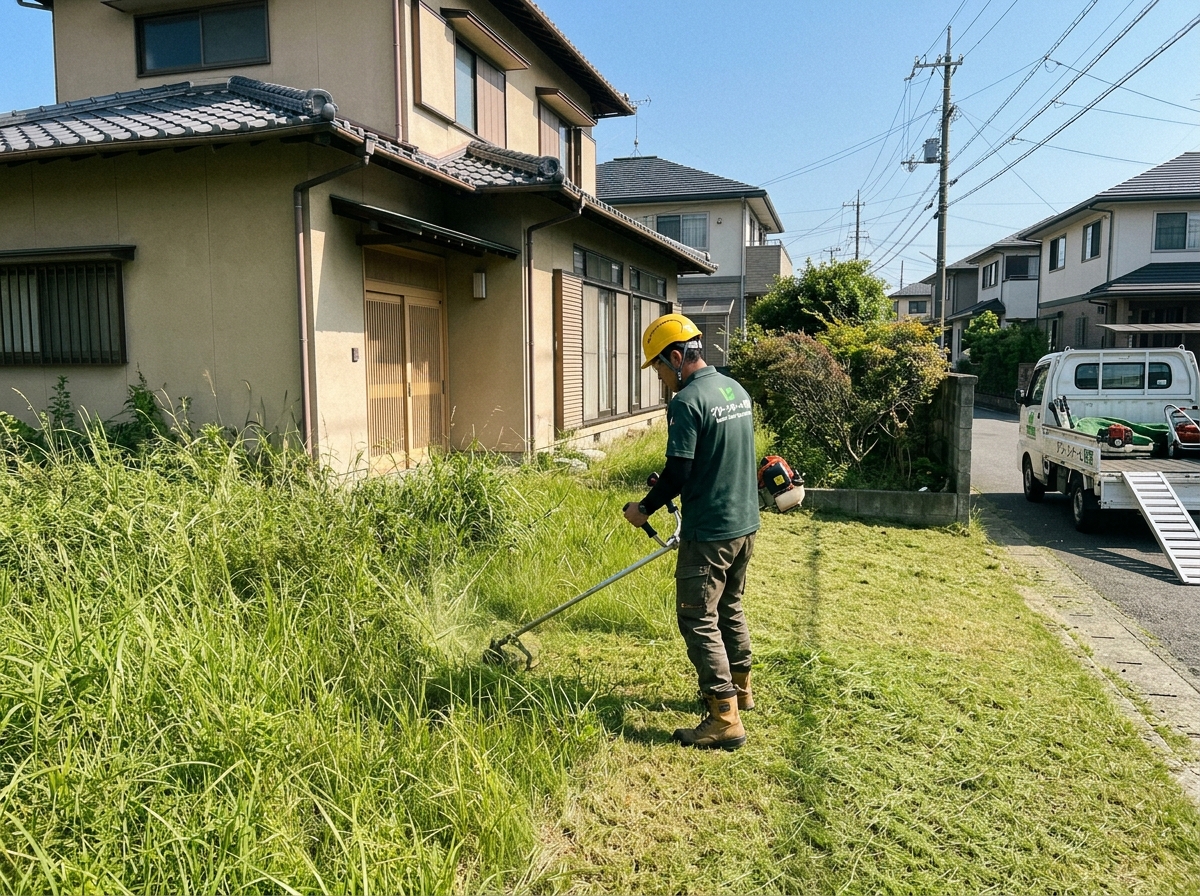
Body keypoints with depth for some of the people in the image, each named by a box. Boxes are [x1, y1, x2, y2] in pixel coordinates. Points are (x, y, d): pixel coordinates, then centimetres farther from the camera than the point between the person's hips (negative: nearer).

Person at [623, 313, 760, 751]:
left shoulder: (687, 401, -19)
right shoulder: (736, 389, 8)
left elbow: (678, 473, -21)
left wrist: (644, 508, -6)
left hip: (710, 533, -9)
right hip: (745, 523, 9)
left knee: (698, 621, 0)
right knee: (729, 608, 23)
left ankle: (725, 719, 4)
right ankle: (739, 688, 39)